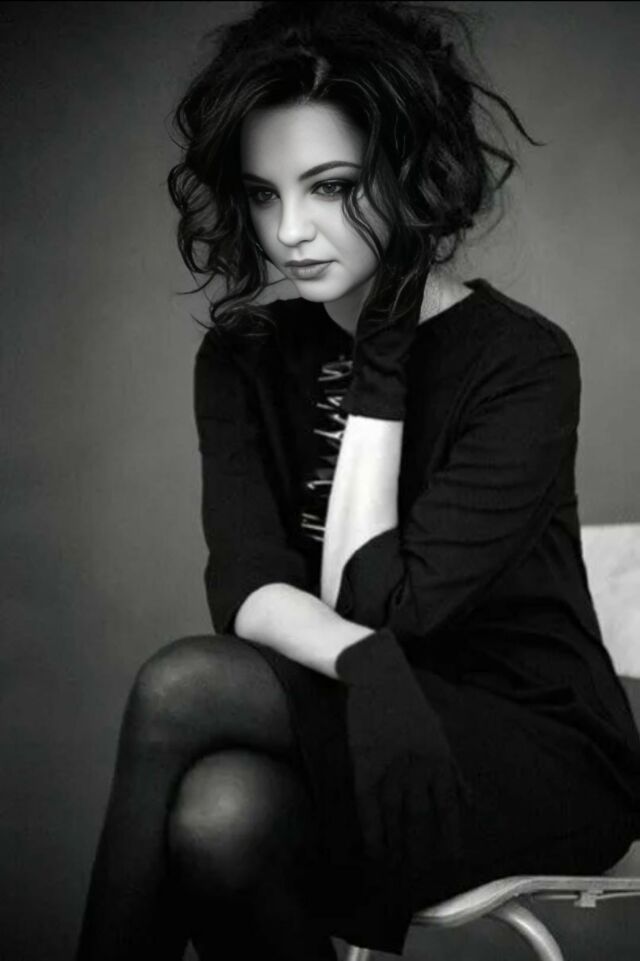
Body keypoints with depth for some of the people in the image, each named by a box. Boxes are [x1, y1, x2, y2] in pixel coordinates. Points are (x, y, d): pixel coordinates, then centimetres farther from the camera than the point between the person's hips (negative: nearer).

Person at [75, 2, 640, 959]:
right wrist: (366, 663, -32)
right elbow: (247, 590, -11)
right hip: (365, 731, 4)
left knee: (182, 688, -27)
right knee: (220, 815, -33)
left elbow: (374, 605, -17)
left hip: (542, 751, -4)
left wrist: (381, 364, -16)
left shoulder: (522, 361, -11)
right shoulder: (243, 358, 4)